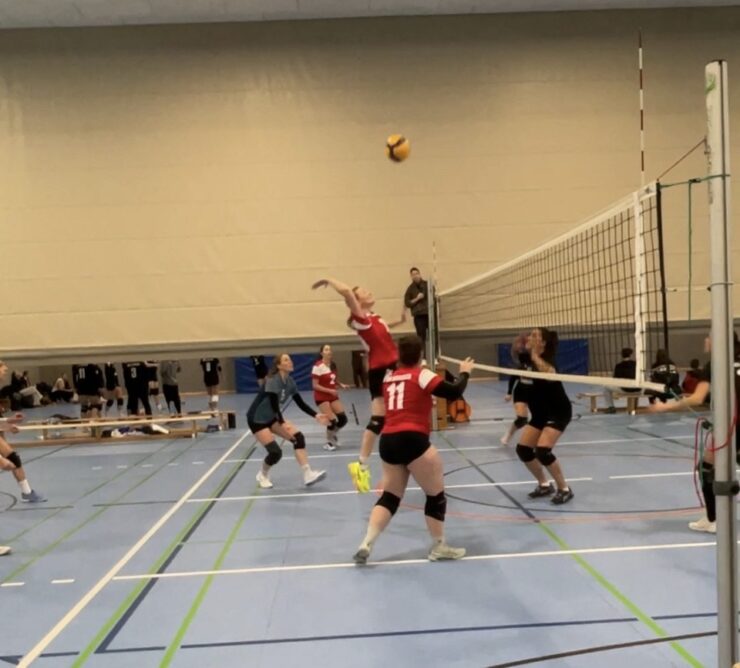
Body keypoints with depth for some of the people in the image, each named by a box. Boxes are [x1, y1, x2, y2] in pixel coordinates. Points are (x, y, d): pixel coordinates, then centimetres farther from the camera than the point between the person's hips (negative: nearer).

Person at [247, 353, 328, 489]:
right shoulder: (273, 380, -25)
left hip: (272, 417, 8)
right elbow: (274, 404, -31)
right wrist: (283, 424, -39)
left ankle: (308, 475, -10)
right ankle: (263, 476, 17)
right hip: (257, 419, -8)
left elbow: (301, 403, 0)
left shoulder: (290, 382, -2)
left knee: (298, 438, -11)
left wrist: (316, 416, -11)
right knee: (275, 452, -14)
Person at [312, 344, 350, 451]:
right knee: (332, 421, -12)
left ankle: (333, 433, 29)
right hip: (321, 397, -7)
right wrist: (330, 390, -23)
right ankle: (329, 442, 12)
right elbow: (315, 385, -17)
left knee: (343, 419, -1)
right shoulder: (318, 366, -17)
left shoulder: (333, 365, 4)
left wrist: (341, 385, -1)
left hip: (333, 396, 7)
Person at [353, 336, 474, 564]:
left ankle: (366, 544, 5)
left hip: (387, 442, 6)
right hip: (411, 440, -6)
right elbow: (454, 392, -7)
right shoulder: (421, 375, -3)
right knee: (436, 494, 10)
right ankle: (439, 548, 18)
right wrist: (464, 373, 8)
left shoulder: (389, 377, 13)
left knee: (390, 496, 15)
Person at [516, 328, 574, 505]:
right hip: (541, 413, 8)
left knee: (542, 451, -21)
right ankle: (544, 485, 19)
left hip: (558, 413, -8)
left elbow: (550, 374, -44)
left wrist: (535, 355, -37)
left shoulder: (547, 359, -22)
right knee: (523, 449, 1)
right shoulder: (529, 359, 1)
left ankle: (564, 489, -2)